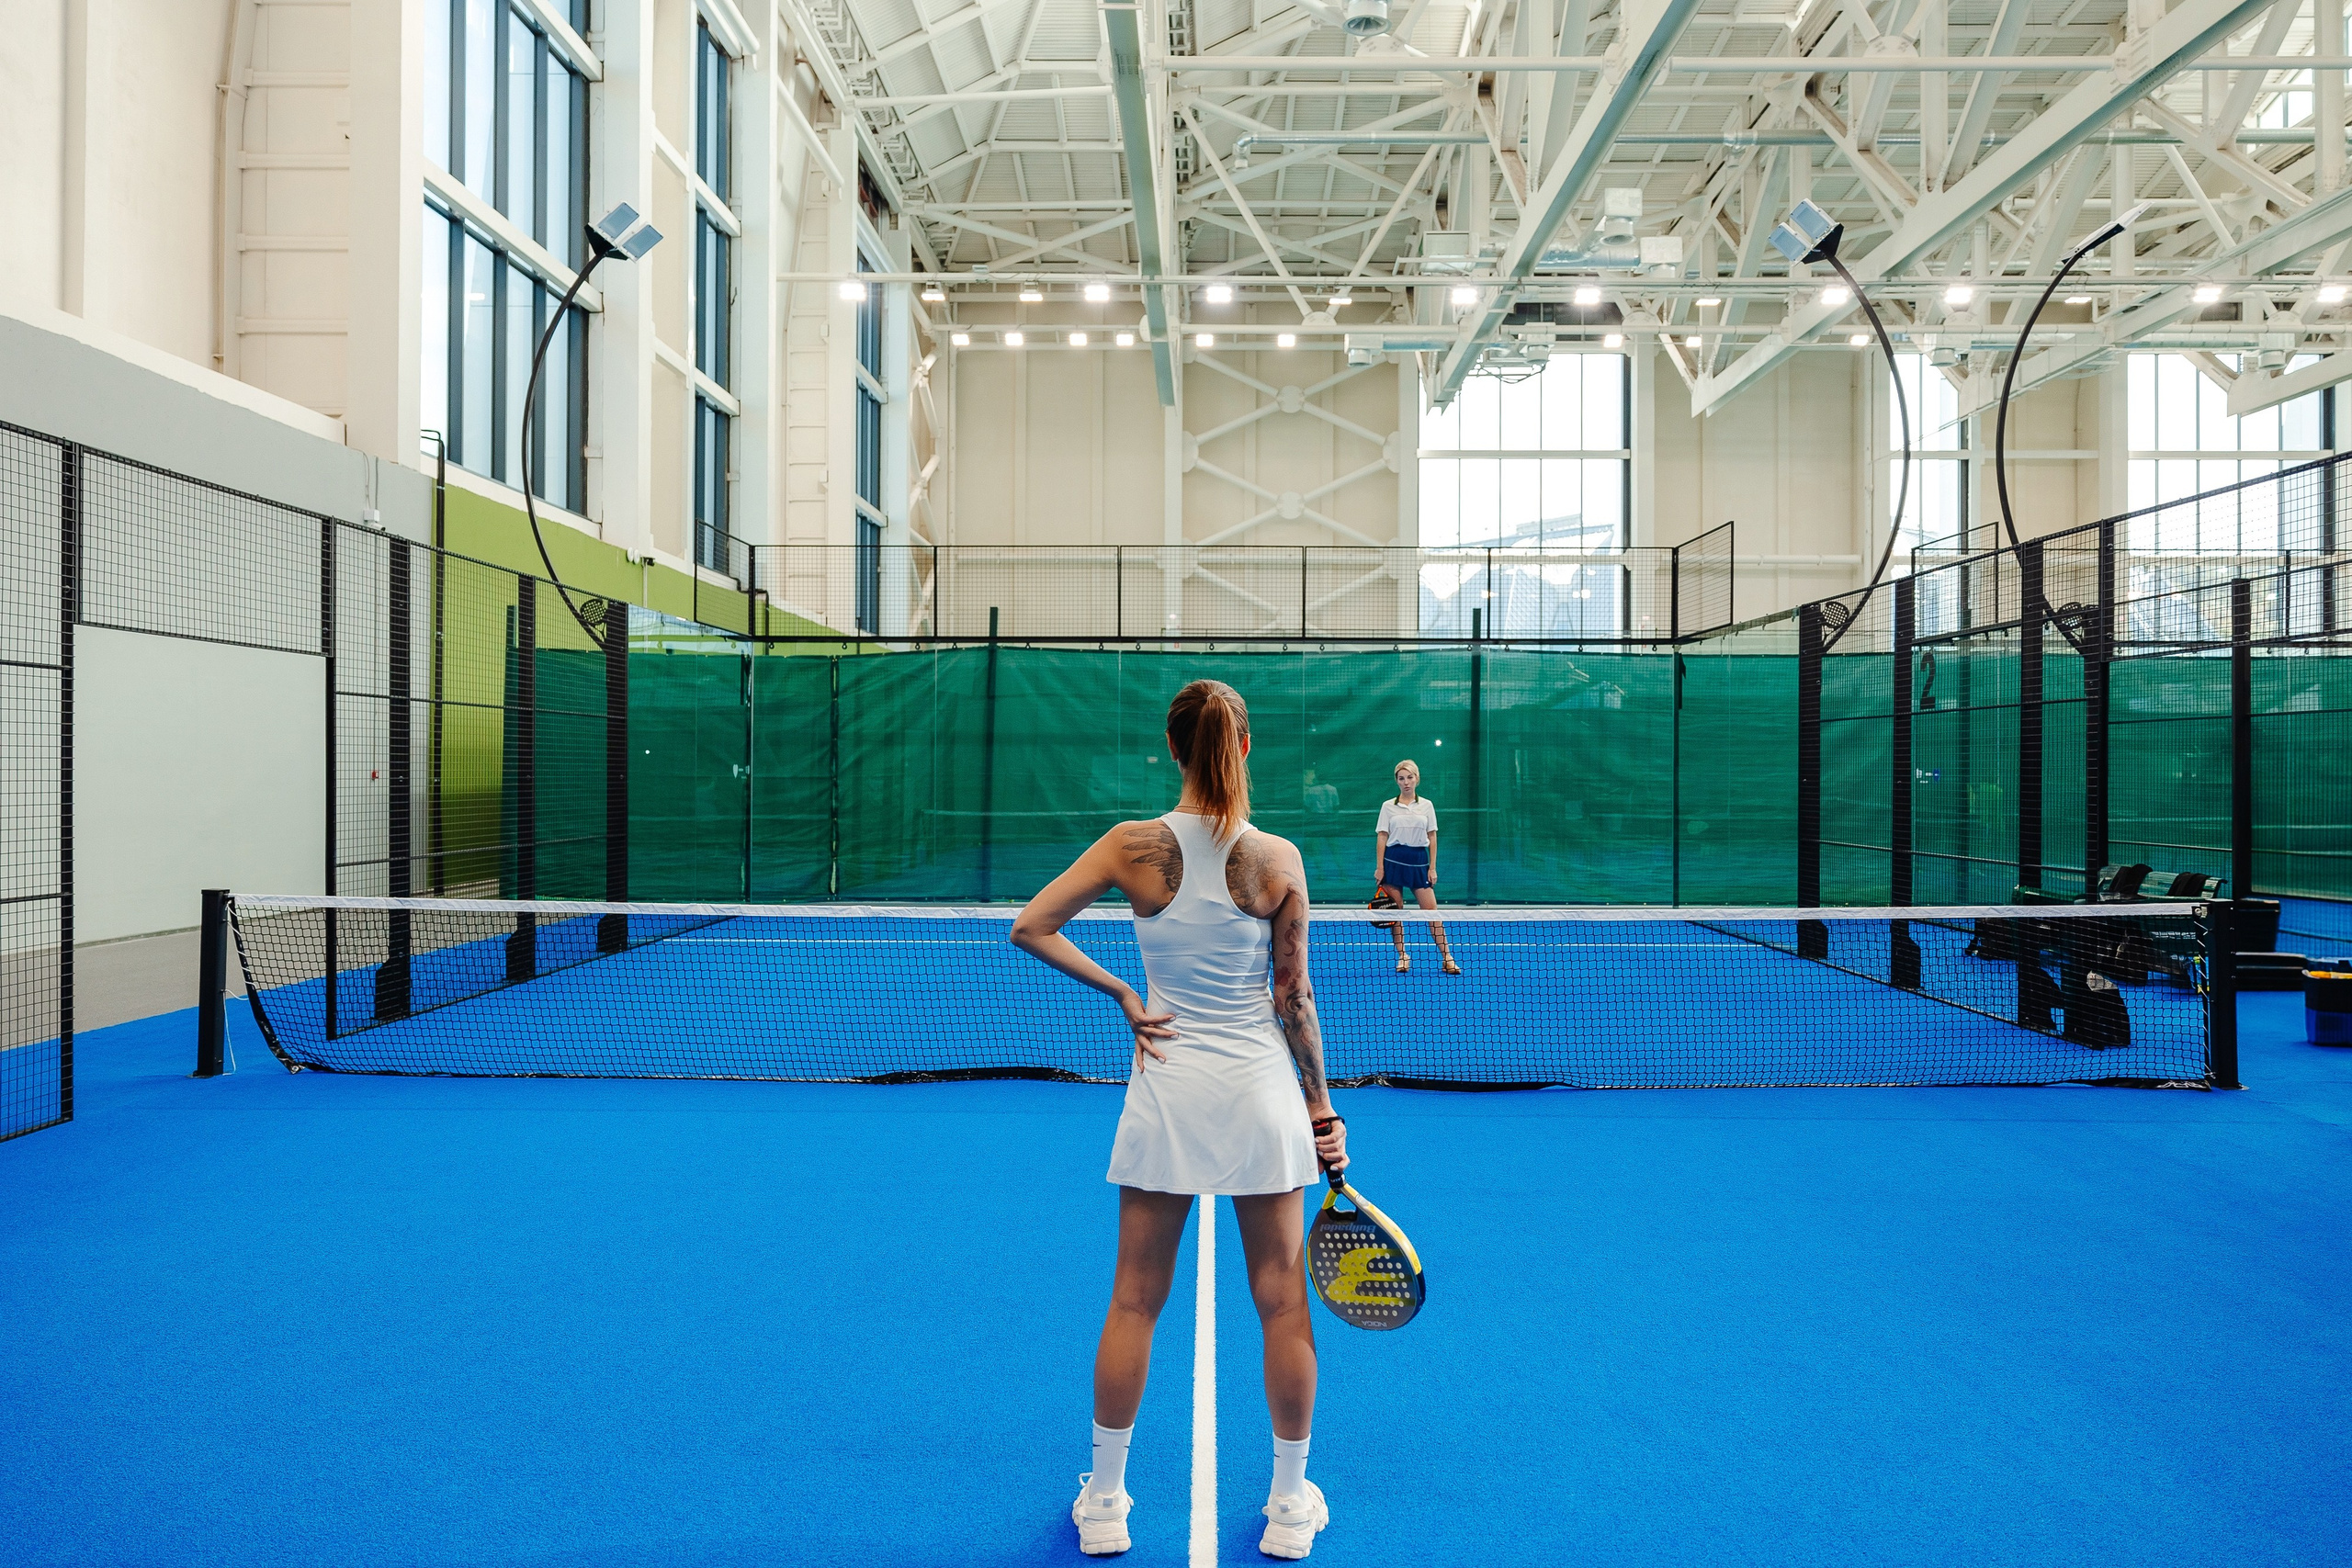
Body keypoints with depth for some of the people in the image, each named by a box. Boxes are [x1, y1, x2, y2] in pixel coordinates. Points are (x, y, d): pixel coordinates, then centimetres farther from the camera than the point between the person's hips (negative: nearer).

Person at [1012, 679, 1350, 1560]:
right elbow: (1294, 1000, -4)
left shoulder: (1134, 847, -8)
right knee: (1282, 1304, 13)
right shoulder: (1278, 860, -9)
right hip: (1261, 1091, 0)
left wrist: (1122, 994, 0)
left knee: (1135, 1302, 13)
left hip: (1166, 1091, 1)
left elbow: (1029, 928, -6)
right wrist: (1320, 1103, 7)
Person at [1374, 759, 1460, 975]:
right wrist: (1380, 867, -4)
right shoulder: (1388, 806, 4)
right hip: (1394, 861, 0)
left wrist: (1432, 867, 2)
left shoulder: (1426, 806, 7)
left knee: (1432, 911, -5)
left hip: (1419, 861, 0)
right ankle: (1402, 956, 13)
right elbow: (1381, 838, 3)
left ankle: (1447, 957, -2)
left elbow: (1432, 838, 8)